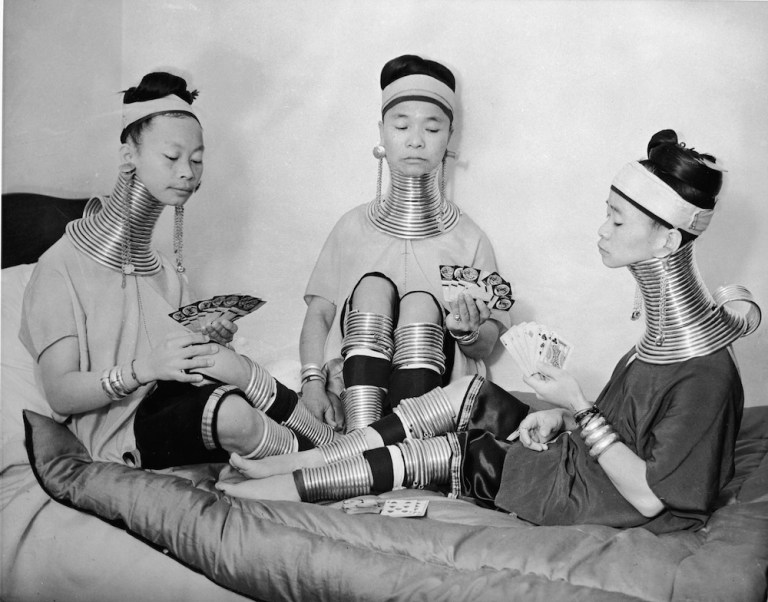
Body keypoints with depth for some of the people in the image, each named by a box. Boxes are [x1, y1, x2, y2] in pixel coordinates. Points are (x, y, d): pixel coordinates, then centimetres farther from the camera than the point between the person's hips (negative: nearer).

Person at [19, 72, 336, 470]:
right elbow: (60, 394, -13)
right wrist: (145, 368, -28)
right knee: (229, 411, -29)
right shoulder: (61, 267, -8)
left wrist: (210, 342, -10)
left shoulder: (165, 269, 12)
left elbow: (184, 363, 12)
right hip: (120, 434, -6)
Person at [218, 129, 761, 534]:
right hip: (584, 455, 8)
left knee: (428, 454, -10)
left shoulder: (706, 374, -27)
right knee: (469, 395, -3)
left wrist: (578, 408, -22)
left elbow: (648, 496, -24)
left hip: (596, 498, -8)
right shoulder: (670, 321, 1)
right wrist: (566, 416, -3)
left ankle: (288, 486, 7)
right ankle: (303, 461, 1)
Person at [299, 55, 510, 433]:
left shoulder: (469, 239, 6)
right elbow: (318, 314, 5)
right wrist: (312, 382, -11)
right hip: (353, 385, 1)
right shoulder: (353, 227, 10)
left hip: (435, 390, -1)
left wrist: (470, 332, -19)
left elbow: (486, 346, 5)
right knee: (373, 285, -23)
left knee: (421, 304, -27)